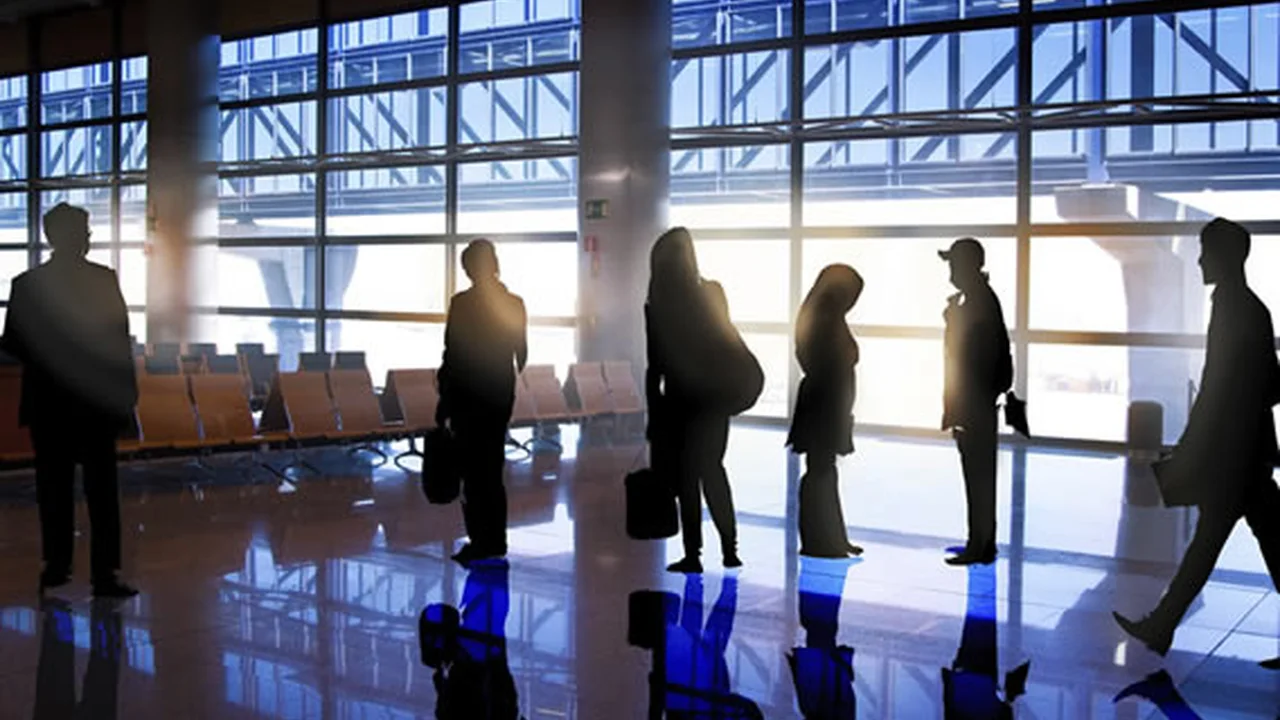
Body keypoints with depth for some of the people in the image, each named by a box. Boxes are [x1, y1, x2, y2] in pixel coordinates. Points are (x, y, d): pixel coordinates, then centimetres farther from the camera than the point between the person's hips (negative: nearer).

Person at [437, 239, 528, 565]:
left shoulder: (461, 303, -13)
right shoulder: (514, 304, 3)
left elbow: (452, 355, -12)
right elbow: (521, 355, 9)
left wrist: (444, 401, -5)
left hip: (468, 395, -5)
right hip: (500, 395, 5)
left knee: (473, 470, 0)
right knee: (493, 469, 13)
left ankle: (481, 541, 0)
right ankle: (496, 541, 17)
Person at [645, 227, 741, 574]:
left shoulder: (658, 306, -12)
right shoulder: (713, 293, 0)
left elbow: (656, 365, -10)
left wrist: (654, 412, -3)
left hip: (681, 399, -4)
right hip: (715, 394, 4)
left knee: (687, 476, 4)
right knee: (712, 468, 16)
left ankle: (693, 555, 7)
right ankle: (729, 547, 15)